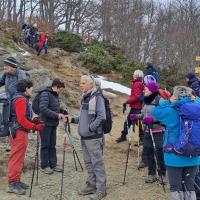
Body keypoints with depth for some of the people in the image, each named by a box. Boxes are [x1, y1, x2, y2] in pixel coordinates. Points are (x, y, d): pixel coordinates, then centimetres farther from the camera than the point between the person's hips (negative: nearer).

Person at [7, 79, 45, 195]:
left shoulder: (22, 99, 18)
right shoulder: (21, 99, -14)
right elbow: (21, 119, -21)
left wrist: (33, 122, 10)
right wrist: (35, 127, -17)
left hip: (20, 132, 11)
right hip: (19, 133, -11)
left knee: (19, 158, 14)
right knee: (17, 158, -8)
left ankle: (16, 181, 21)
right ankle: (13, 183, -5)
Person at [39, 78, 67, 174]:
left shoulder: (55, 95, 11)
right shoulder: (45, 94, -15)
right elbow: (43, 109, -25)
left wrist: (62, 111, 1)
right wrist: (57, 115, -25)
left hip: (53, 124, 8)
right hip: (46, 124, -8)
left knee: (52, 145, 13)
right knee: (45, 145, 2)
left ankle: (53, 164, 21)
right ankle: (44, 166, 12)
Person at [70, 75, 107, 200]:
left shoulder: (97, 97, -11)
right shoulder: (85, 98, 14)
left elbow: (101, 117, -18)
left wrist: (90, 128, -18)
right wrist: (73, 120, 8)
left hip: (94, 137, -8)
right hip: (84, 137, 8)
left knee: (97, 163, -3)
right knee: (88, 163, 15)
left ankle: (101, 189, 5)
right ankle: (91, 185, 26)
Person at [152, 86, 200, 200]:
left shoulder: (172, 112, -16)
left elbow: (155, 112, -1)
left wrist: (167, 102, 0)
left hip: (175, 157, -4)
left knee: (176, 188, 7)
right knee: (190, 187, 14)